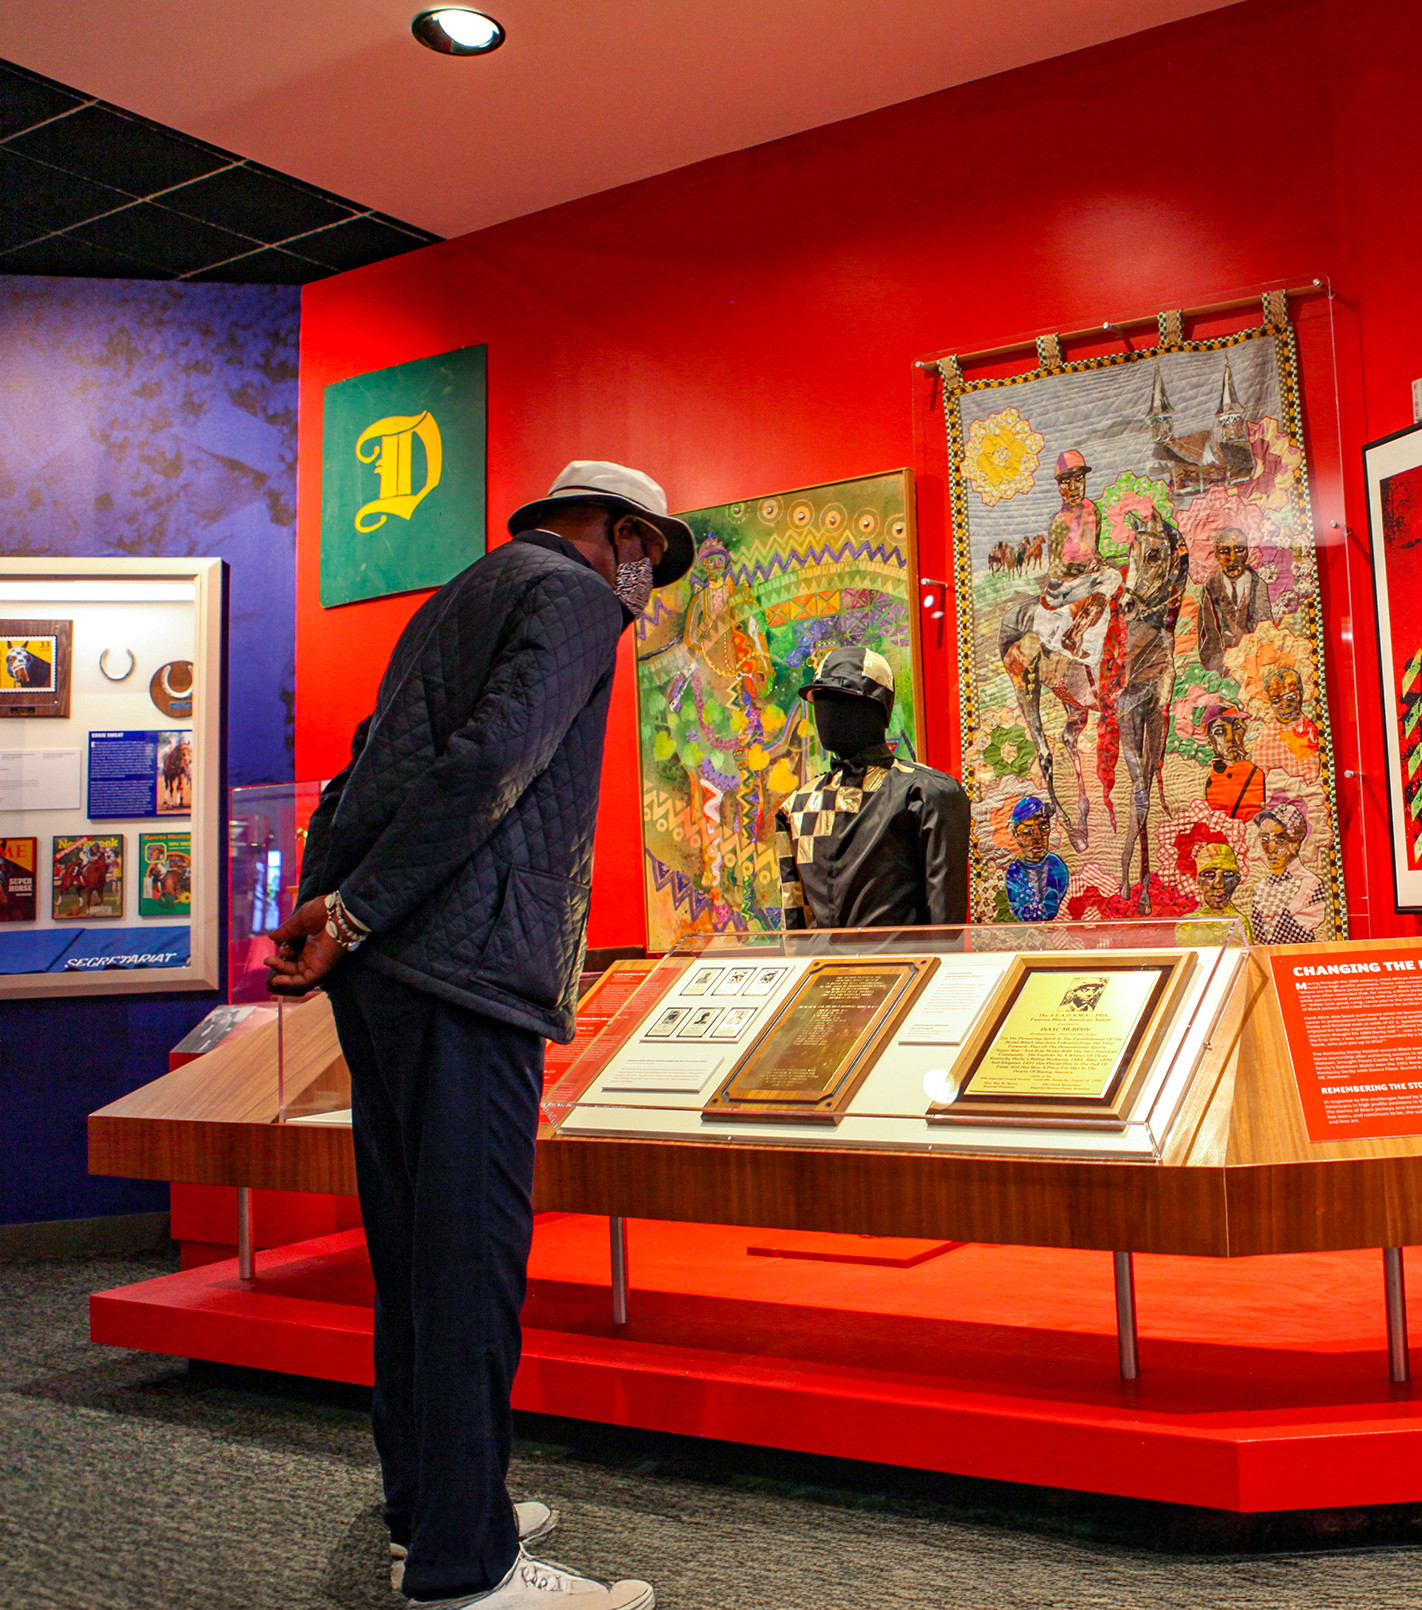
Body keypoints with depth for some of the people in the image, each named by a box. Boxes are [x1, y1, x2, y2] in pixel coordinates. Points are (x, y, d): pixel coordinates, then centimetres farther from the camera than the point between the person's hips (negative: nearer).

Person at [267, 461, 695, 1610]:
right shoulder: (576, 596, 0)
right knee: (468, 1255, -7)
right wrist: (352, 913, -16)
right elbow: (491, 758, -16)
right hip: (462, 958, -10)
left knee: (415, 1245, 14)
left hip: (379, 962, 10)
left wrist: (318, 903, 11)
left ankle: (426, 1516, 25)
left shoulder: (461, 597, 29)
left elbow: (365, 770, 22)